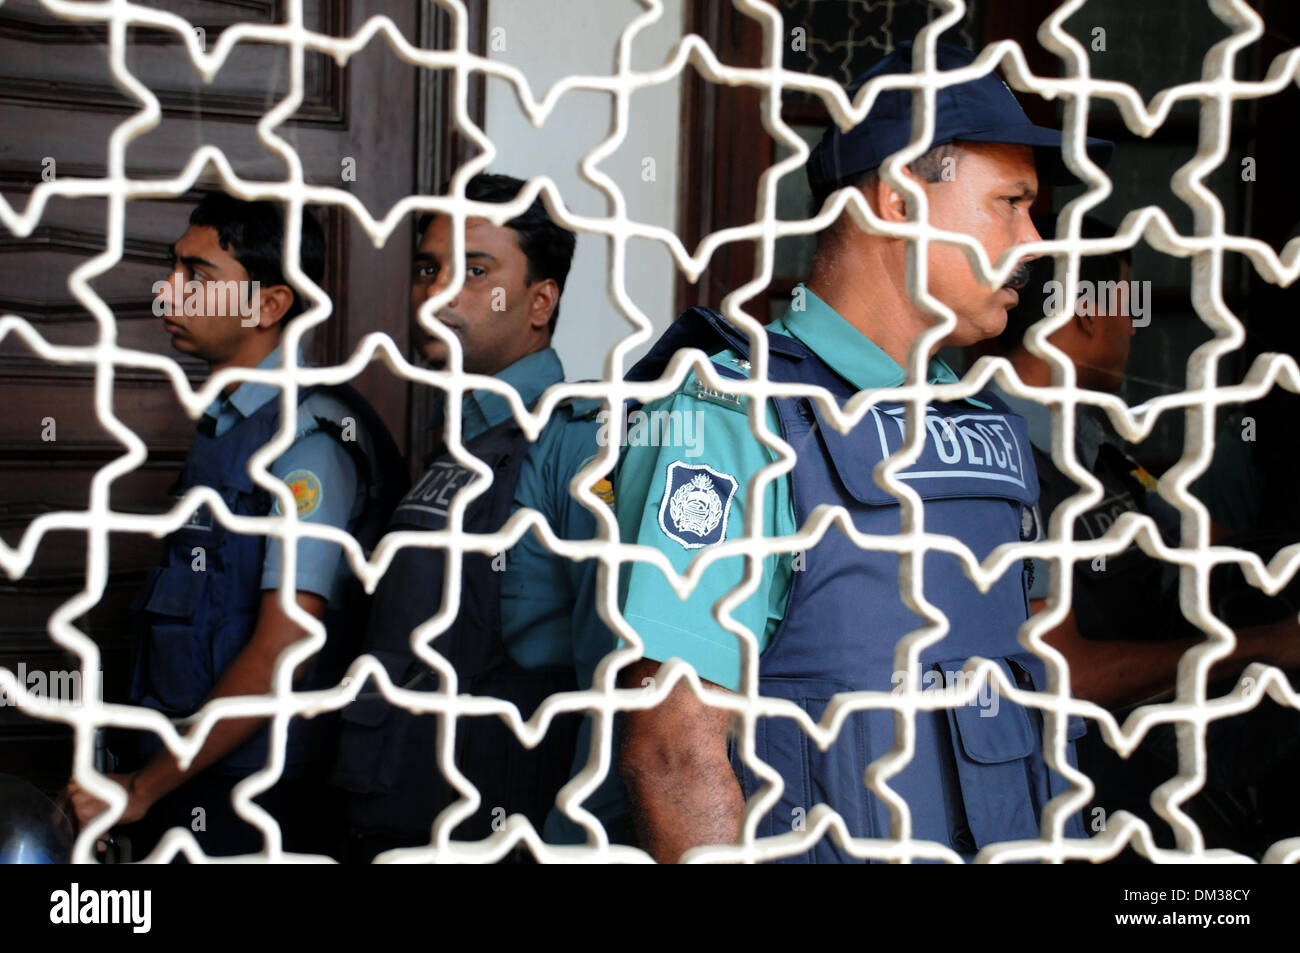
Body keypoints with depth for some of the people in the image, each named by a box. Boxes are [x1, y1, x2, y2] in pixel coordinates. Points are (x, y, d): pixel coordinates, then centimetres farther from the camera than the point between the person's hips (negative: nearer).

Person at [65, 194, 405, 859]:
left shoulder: (312, 436, -17)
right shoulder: (222, 424, 11)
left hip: (247, 807, -8)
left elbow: (281, 652, -22)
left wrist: (144, 788, -15)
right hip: (174, 781, 8)